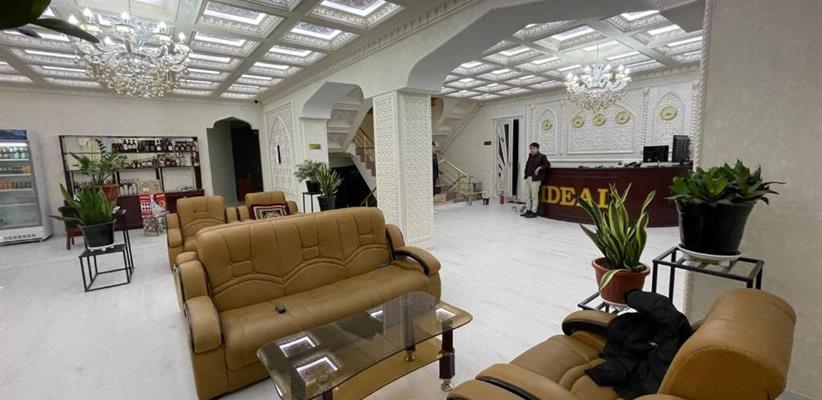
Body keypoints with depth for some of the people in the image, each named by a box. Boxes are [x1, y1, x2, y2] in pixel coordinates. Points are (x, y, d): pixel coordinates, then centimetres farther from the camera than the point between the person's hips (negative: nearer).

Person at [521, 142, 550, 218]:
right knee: (528, 195, 12)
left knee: (534, 196, -4)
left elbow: (548, 164, -12)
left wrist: (539, 168, -24)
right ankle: (528, 210, 20)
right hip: (528, 178, 7)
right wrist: (526, 175, 11)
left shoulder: (541, 156, -3)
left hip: (535, 179, -7)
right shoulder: (530, 156, 17)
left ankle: (533, 212, 2)